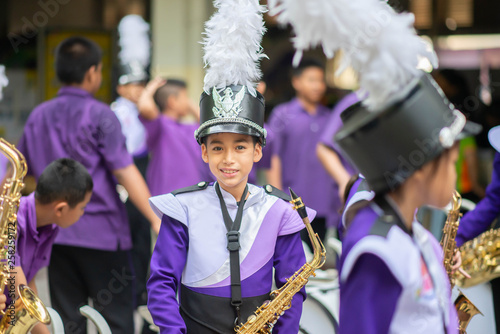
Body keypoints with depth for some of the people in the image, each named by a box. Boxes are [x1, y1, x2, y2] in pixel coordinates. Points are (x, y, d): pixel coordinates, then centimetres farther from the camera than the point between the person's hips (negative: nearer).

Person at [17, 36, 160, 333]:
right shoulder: (100, 116, -9)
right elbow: (125, 171, -17)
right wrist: (156, 219, -21)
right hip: (102, 232, -5)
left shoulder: (39, 116, 9)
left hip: (56, 233, 6)